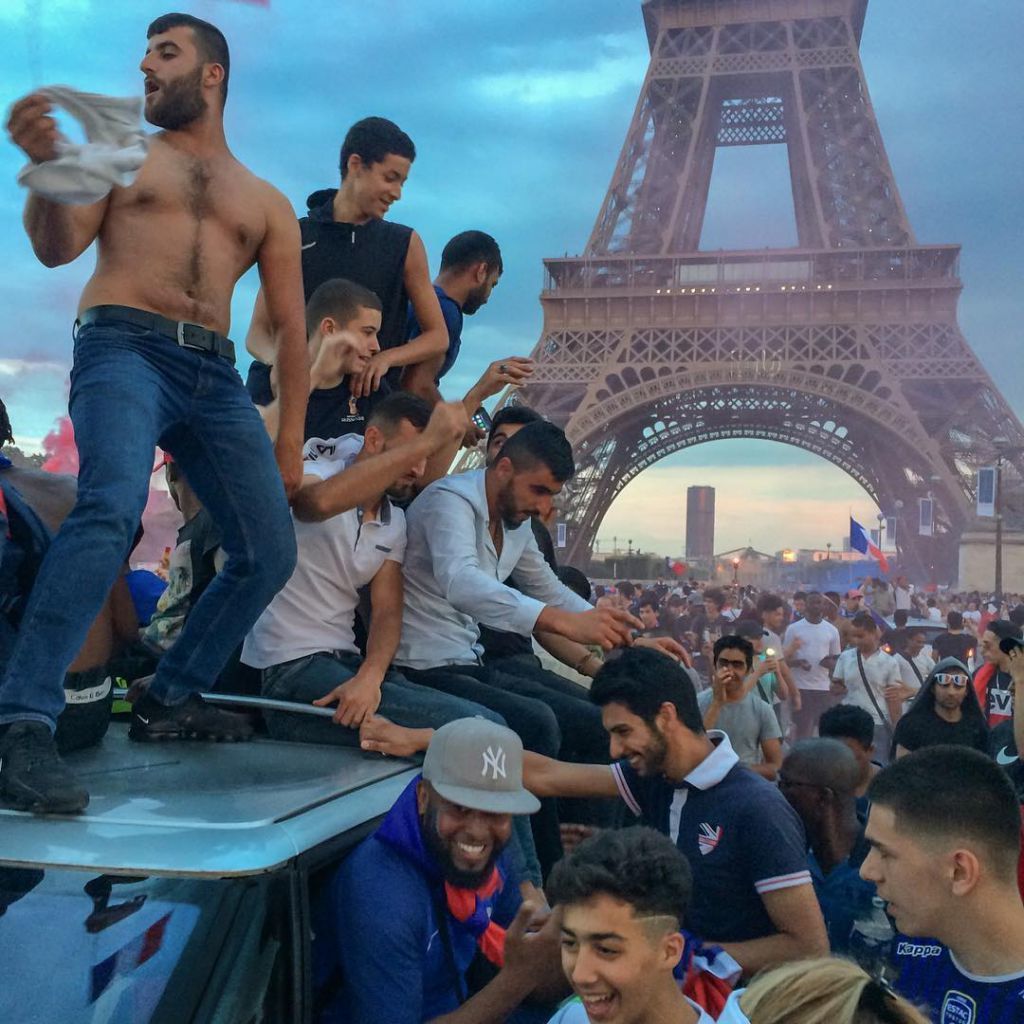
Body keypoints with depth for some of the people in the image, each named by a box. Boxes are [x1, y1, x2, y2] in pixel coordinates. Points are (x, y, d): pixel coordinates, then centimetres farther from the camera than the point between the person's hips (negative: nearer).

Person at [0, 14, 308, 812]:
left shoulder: (267, 203, 20)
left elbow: (290, 328, 16)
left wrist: (290, 442, 10)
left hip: (215, 374, 4)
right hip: (124, 348, -4)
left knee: (271, 552, 1)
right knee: (112, 510, -31)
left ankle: (171, 701, 16)